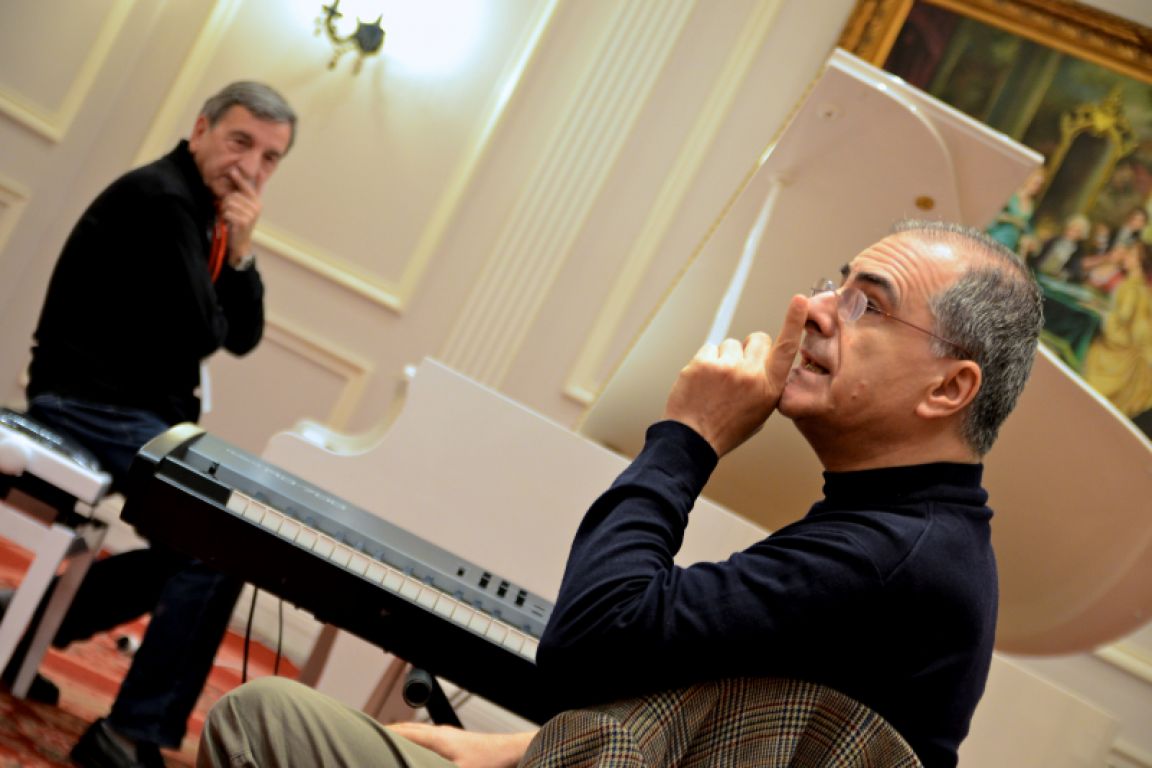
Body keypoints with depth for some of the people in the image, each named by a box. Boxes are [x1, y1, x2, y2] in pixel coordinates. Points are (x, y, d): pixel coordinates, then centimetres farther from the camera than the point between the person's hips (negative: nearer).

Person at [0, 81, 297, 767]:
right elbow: (196, 336, -22)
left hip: (135, 411, 10)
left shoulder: (203, 212, 13)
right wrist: (208, 318, 1)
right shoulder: (160, 198, -16)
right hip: (93, 404, -10)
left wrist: (239, 251, -4)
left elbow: (244, 338, 10)